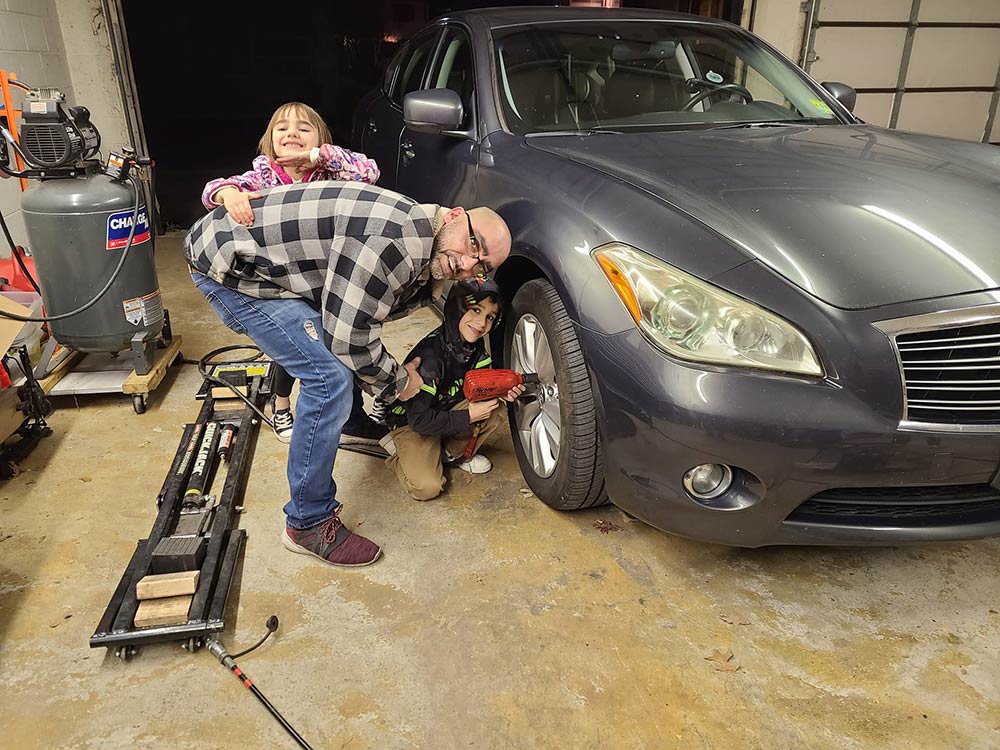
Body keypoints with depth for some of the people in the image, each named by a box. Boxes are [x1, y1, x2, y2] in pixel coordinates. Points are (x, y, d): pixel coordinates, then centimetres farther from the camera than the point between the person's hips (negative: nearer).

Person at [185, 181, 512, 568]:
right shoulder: (397, 242, -28)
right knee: (330, 378, -14)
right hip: (227, 263, -10)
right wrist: (397, 383, -6)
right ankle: (308, 525, -1)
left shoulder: (422, 251, 5)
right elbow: (349, 337, -22)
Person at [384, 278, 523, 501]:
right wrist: (468, 417, -28)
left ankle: (455, 454, 6)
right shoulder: (430, 355, -33)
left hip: (446, 410, 7)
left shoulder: (475, 346, -11)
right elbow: (419, 420, -31)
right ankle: (400, 459, 9)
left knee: (495, 413, -16)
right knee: (427, 487, -22)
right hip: (410, 422, -7)